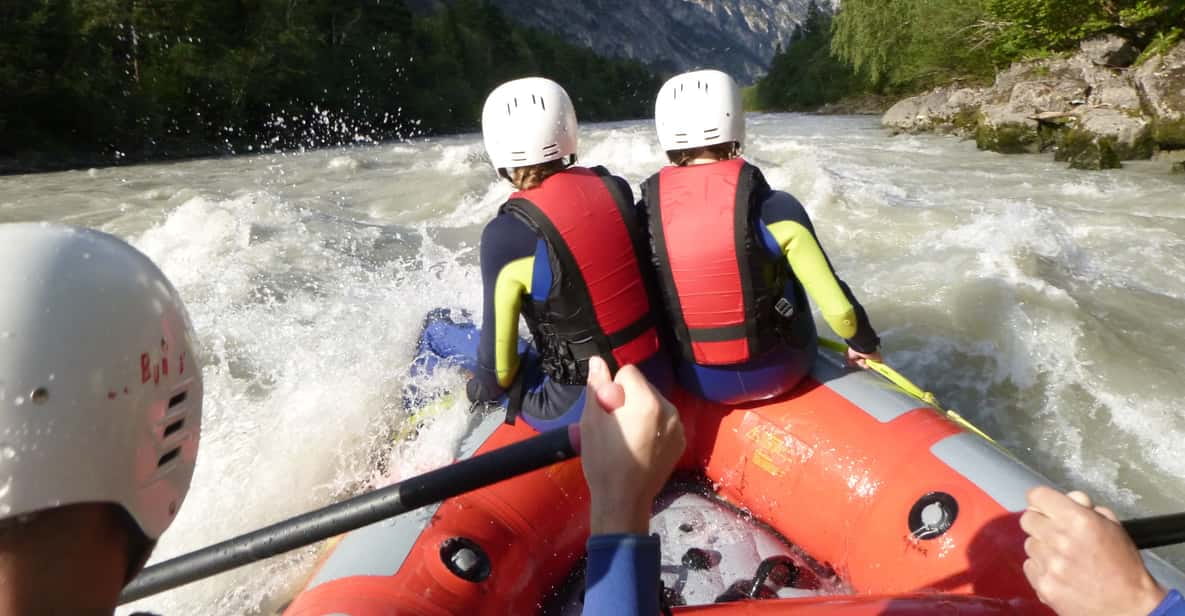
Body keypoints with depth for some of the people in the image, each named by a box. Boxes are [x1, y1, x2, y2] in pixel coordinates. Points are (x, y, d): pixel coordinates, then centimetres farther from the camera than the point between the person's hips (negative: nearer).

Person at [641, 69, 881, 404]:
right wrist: (864, 342, 6)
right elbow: (837, 307, -16)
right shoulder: (773, 207, -20)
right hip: (778, 372, -1)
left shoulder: (643, 215, -14)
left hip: (696, 382, 1)